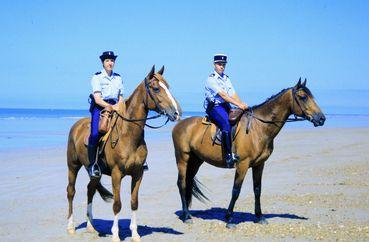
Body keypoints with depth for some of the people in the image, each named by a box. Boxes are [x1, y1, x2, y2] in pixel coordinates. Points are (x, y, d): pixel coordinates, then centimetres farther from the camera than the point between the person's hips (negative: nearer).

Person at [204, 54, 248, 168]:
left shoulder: (226, 79, 19)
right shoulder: (211, 79, -7)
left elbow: (233, 94, 9)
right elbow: (223, 95, -17)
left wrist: (242, 104, -9)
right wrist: (238, 105, -22)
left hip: (226, 107, 8)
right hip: (215, 107, -8)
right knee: (226, 125, -30)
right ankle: (229, 156, -31)